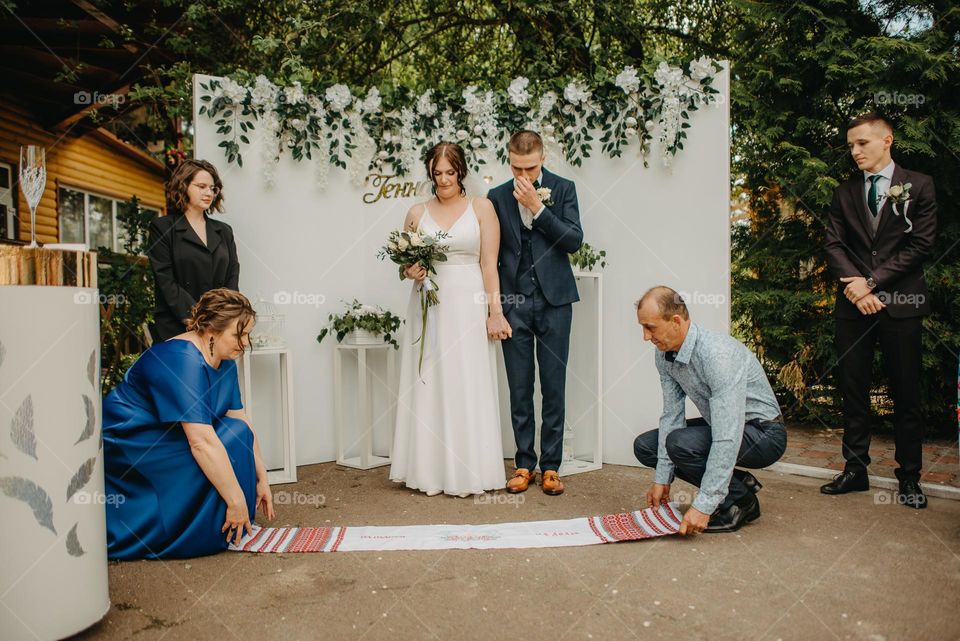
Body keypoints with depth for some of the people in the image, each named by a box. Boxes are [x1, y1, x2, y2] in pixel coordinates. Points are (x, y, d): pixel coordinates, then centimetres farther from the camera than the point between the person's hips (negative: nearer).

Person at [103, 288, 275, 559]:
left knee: (237, 432, -10)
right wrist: (236, 500, -32)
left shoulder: (224, 362, 0)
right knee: (230, 436, -22)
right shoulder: (182, 362, -29)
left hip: (166, 442, 9)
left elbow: (242, 422, 2)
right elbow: (201, 441, -34)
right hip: (128, 446, -9)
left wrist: (261, 479, -1)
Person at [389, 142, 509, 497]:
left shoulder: (481, 208, 4)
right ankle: (431, 472, 15)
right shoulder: (417, 213, 10)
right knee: (428, 387, 4)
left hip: (469, 305, -2)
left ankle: (468, 472, 12)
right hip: (429, 307, 3)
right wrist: (410, 271, -5)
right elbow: (406, 262, 18)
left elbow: (489, 264, 0)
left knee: (468, 388, 1)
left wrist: (495, 312, -7)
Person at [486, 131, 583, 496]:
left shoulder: (563, 189, 4)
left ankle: (551, 465, 15)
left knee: (554, 387, 4)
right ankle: (524, 463, 18)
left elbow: (574, 241, -7)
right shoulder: (497, 196, 6)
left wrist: (537, 207, -13)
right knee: (519, 389, 6)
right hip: (514, 303, 1)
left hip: (554, 301, -1)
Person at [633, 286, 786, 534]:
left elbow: (727, 439, -36)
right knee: (645, 446, 1)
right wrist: (662, 478, -4)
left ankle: (741, 501, -6)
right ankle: (737, 481, 7)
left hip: (763, 433, -8)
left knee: (680, 443, -32)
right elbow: (672, 414, -2)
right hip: (719, 425, 9)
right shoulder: (664, 354, -7)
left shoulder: (718, 354, -33)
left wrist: (703, 505, -35)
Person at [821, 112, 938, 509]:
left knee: (906, 394, 3)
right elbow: (833, 243, 5)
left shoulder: (918, 186, 5)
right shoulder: (844, 193, 13)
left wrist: (873, 281, -10)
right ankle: (855, 469, 16)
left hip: (900, 302, -2)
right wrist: (854, 283, -11)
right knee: (852, 390, 5)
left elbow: (921, 243, -3)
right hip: (853, 304, 3)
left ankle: (909, 477, 15)